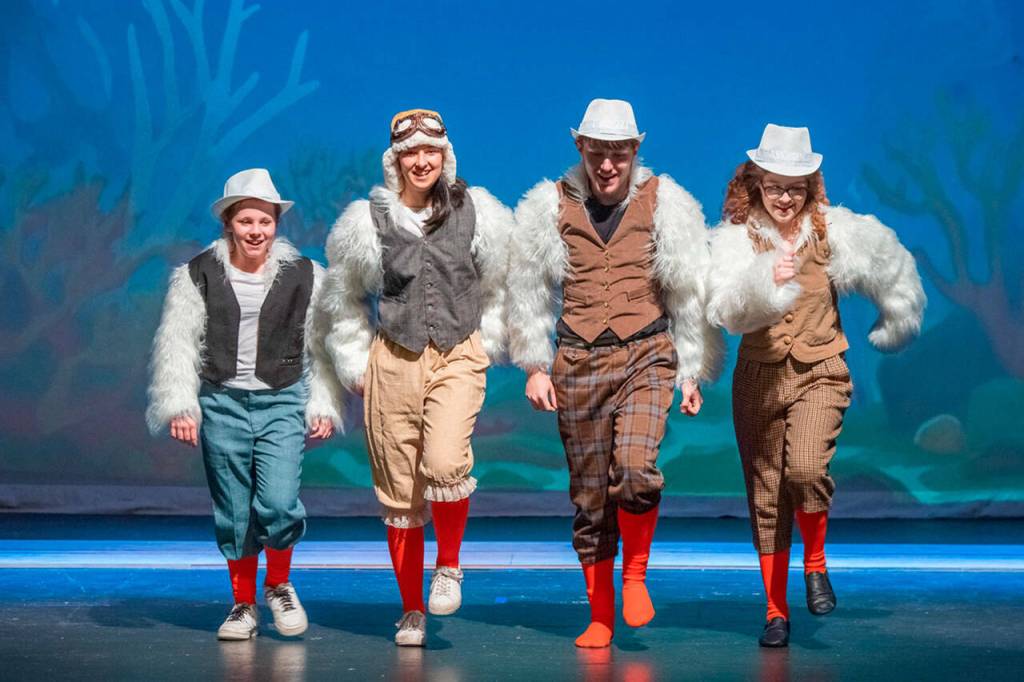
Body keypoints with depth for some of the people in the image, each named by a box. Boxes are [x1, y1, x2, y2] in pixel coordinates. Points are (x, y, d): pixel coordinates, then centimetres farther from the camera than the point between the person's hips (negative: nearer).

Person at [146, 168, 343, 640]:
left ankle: (279, 584, 15)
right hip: (222, 404, 1)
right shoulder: (198, 275, 3)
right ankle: (243, 604, 23)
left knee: (278, 504, -14)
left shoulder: (304, 276, 5)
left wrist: (324, 406, 2)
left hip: (283, 403, -1)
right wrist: (179, 406, -5)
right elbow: (177, 344, 2)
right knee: (233, 512, 5)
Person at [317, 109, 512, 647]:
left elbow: (500, 287, 16)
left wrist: (486, 345, 13)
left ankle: (449, 565, 2)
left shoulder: (477, 214, 3)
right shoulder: (367, 221, 3)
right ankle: (412, 611, 17)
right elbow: (342, 300, 15)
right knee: (399, 492, 2)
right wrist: (355, 366, 13)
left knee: (445, 463, -25)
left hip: (458, 358, -1)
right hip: (393, 360, 1)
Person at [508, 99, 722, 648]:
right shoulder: (550, 207, 5)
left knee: (635, 466, -24)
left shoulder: (665, 204, 3)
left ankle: (635, 575, 3)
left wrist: (694, 373, 5)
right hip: (578, 361, 2)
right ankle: (600, 617, 18)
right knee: (588, 494, 5)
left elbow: (691, 294, 7)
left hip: (647, 356, -2)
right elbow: (528, 291, 12)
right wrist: (535, 366, 8)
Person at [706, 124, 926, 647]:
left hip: (820, 373, -1)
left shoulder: (834, 231, 0)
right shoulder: (736, 237, -2)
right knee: (766, 492, 6)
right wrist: (767, 281, -31)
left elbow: (891, 267, 15)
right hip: (759, 375, 1)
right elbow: (725, 310, -15)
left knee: (805, 468, -25)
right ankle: (776, 612, 19)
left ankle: (815, 564, 4)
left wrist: (894, 324, 23)